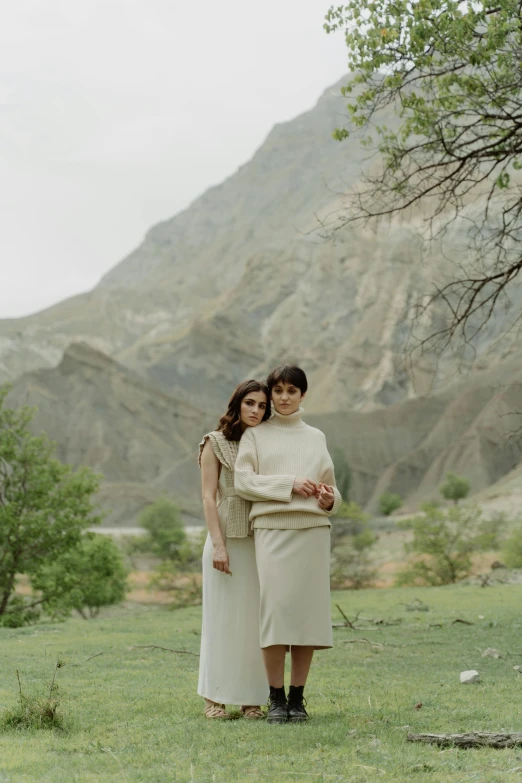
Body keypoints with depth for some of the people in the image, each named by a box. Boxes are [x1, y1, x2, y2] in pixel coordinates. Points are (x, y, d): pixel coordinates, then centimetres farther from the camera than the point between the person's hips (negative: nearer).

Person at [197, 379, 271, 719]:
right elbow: (209, 497, -5)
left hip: (261, 542, 4)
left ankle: (252, 698, 8)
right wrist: (218, 544, -14)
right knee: (223, 617, -1)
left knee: (256, 618, 3)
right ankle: (215, 698, 6)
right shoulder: (215, 443, 1)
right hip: (228, 538, -3)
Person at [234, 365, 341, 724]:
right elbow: (243, 481, -2)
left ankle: (297, 698, 6)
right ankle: (276, 699, -3)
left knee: (307, 610, -1)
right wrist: (289, 484, -12)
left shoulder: (316, 437, 17)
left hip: (313, 529, 3)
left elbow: (329, 484, 19)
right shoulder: (256, 435, 9)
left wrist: (329, 499, -4)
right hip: (272, 529, -3)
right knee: (275, 609, -11)